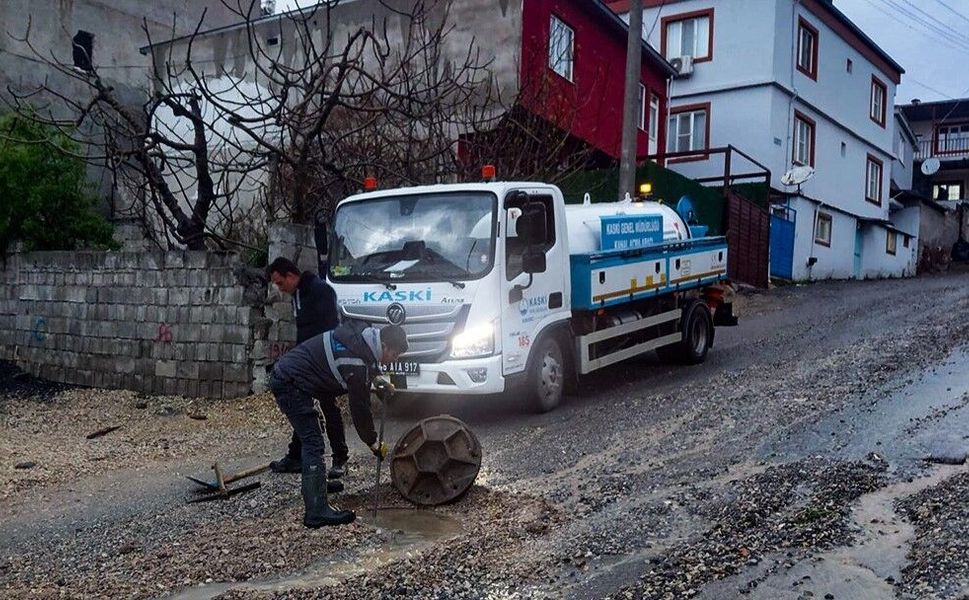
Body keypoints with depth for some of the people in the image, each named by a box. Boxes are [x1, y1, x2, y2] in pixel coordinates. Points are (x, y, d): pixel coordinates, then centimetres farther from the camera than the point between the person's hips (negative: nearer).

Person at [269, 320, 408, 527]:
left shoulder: (362, 334, 1)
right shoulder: (358, 364, -24)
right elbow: (360, 409, -14)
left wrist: (376, 379, 13)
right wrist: (375, 444, -2)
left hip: (284, 372, 11)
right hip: (290, 384, -11)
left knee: (312, 439, 23)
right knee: (314, 444, -12)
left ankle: (315, 481, 38)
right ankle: (317, 512, -12)